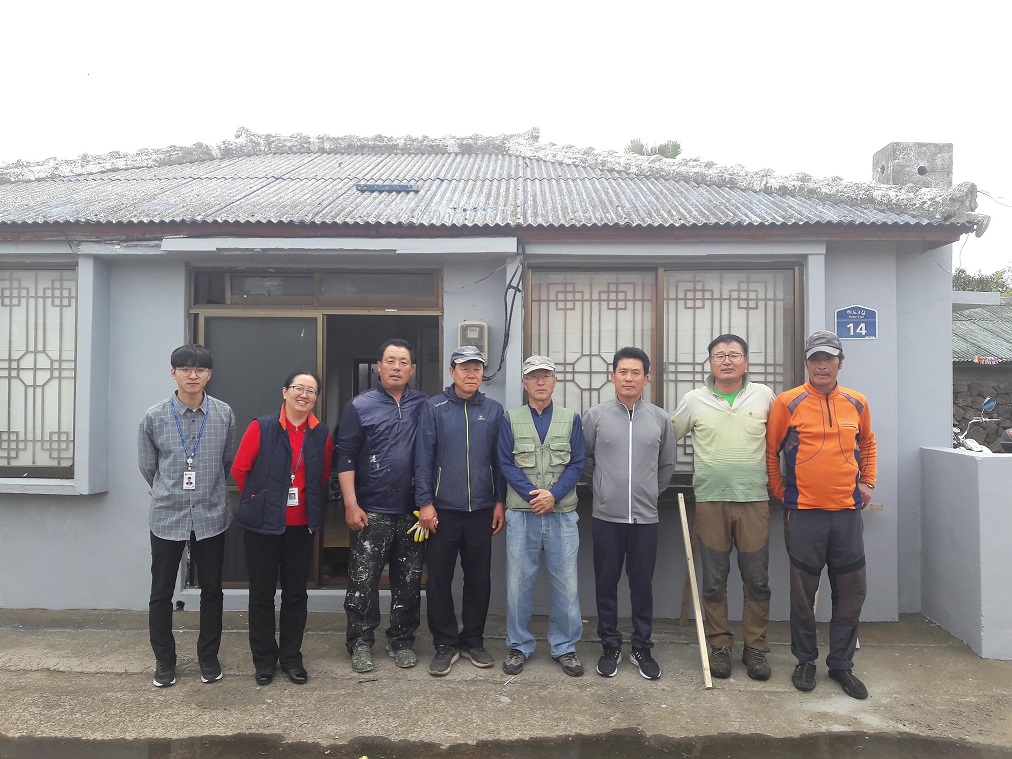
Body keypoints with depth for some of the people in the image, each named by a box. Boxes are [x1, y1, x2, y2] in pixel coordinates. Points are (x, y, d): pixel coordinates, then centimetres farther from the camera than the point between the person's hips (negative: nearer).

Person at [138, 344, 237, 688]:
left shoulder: (224, 414, -5)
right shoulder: (154, 417, -6)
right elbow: (147, 465, 6)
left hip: (211, 516, 1)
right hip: (166, 517, 0)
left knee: (212, 590, 11)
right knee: (161, 592, 10)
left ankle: (208, 657, 27)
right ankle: (164, 660, 27)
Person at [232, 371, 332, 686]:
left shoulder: (321, 434, 1)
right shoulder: (261, 427, -8)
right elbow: (239, 469, -3)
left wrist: (311, 504, 9)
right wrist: (259, 499, 5)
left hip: (302, 525, 3)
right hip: (263, 524, -2)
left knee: (296, 592, 11)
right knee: (262, 592, 9)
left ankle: (291, 657, 25)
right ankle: (264, 659, 23)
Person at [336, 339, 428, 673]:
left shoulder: (424, 406, 4)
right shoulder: (359, 406, -1)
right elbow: (346, 457, -4)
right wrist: (351, 504, -10)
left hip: (412, 511, 2)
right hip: (371, 511, -2)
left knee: (408, 581, 11)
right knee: (363, 581, 4)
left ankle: (402, 641, 25)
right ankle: (360, 644, 19)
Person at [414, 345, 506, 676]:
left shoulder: (494, 410, 4)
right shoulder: (434, 408, -2)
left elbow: (500, 459, 7)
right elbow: (423, 459, -5)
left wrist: (500, 502, 4)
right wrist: (425, 503, -9)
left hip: (481, 510, 2)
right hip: (442, 509, -2)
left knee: (479, 578, 11)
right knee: (439, 579, 5)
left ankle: (473, 641, 27)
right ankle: (445, 644, 19)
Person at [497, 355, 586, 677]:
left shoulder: (571, 419, 8)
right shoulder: (510, 419, 6)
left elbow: (577, 465, 2)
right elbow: (506, 464, -1)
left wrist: (553, 494, -13)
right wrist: (532, 494, -14)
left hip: (562, 514, 1)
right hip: (521, 514, 0)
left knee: (566, 583, 4)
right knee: (518, 582, 5)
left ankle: (565, 647, 19)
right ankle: (518, 646, 20)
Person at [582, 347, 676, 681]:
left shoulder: (660, 419, 1)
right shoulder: (595, 415, -4)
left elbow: (667, 465, 13)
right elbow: (583, 459, 8)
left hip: (645, 517, 1)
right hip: (606, 516, -1)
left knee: (642, 586, 10)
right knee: (606, 585, 9)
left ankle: (642, 649, 24)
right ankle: (610, 646, 24)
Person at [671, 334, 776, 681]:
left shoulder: (764, 396, 3)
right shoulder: (694, 400, 2)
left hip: (754, 500, 0)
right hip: (710, 500, 0)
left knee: (757, 580, 5)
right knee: (714, 581, 8)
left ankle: (755, 648, 20)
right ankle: (719, 646, 21)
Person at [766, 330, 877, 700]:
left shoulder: (857, 403, 7)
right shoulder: (787, 403, -5)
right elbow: (769, 450, 2)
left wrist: (868, 482, 13)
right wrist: (780, 492, 1)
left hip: (847, 511, 3)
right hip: (804, 513, -3)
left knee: (851, 592, 9)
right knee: (803, 592, 6)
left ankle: (841, 664, 24)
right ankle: (805, 661, 23)